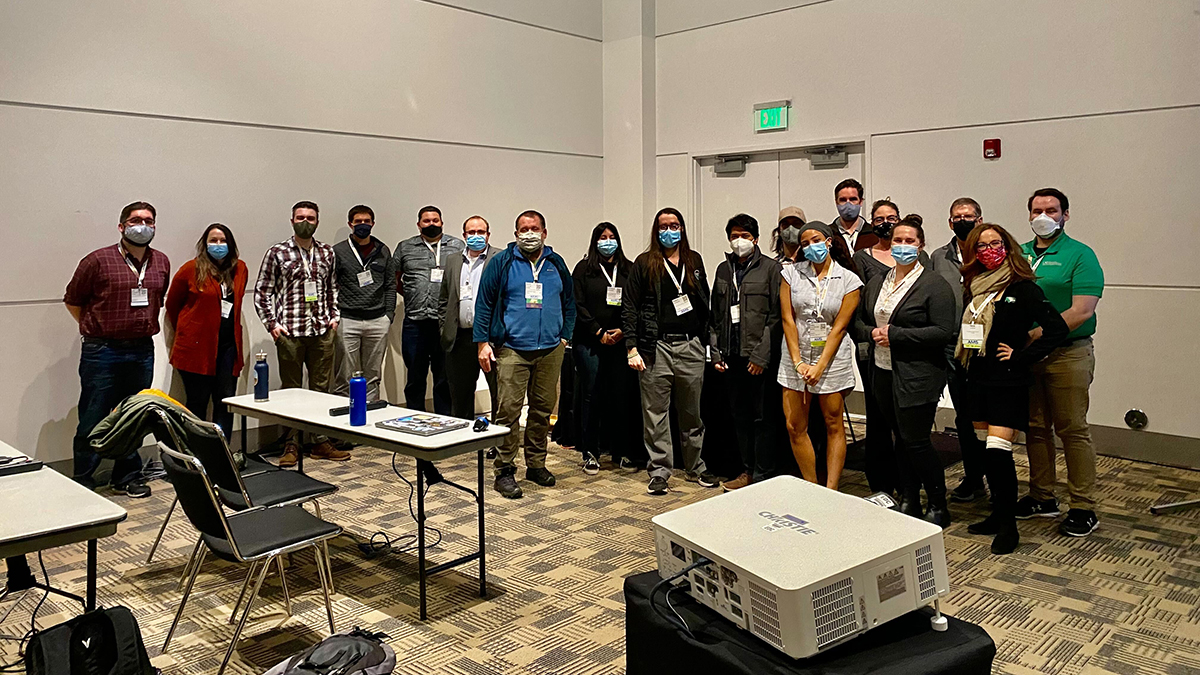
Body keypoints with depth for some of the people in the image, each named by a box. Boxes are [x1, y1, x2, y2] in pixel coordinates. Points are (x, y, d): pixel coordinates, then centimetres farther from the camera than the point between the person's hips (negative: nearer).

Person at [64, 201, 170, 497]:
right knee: (93, 419, 2)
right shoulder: (98, 260, -6)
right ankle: (83, 480, 14)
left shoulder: (161, 262, 9)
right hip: (102, 352, -4)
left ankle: (127, 476, 24)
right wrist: (95, 329, 2)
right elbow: (72, 300, 3)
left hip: (142, 351, 5)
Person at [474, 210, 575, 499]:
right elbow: (484, 303, 0)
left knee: (543, 409, 10)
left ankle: (536, 464, 23)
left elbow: (569, 302, 18)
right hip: (512, 349, -4)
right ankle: (505, 471, 1)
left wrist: (565, 336, 8)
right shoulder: (502, 262, 1)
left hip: (550, 350, 4)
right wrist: (483, 342, -5)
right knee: (509, 410, -7)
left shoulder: (556, 264, 11)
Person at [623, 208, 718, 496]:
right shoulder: (645, 263, 2)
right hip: (656, 347, -3)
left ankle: (695, 467, 24)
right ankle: (660, 471, 9)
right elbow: (629, 308, -1)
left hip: (691, 346, 3)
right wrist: (632, 348, -9)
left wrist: (705, 336, 9)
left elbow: (705, 302, 18)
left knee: (692, 412, 11)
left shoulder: (694, 260, 13)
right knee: (656, 412, 0)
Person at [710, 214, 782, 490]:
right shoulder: (723, 270, 15)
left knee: (762, 417, -1)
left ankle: (763, 476, 7)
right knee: (739, 415, 12)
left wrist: (761, 355, -13)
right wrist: (716, 352, 9)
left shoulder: (771, 269, -2)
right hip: (731, 355, 6)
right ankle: (747, 470, 22)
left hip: (759, 357, -6)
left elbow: (776, 316, -8)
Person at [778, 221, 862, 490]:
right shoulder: (792, 273, 2)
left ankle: (831, 491, 11)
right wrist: (798, 362, -9)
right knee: (795, 427, 2)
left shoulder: (848, 280, -2)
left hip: (832, 357, -2)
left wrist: (819, 366, -14)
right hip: (796, 357, 2)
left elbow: (839, 327, -7)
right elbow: (788, 319, -1)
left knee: (833, 425, 4)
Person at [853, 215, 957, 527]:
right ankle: (908, 502, 26)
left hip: (916, 377, -6)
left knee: (916, 440, -3)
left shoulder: (935, 285, -9)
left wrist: (895, 334, -18)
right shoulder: (876, 283, 12)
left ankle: (939, 507, 13)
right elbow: (859, 320, 19)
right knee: (901, 439, 14)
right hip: (883, 373, 6)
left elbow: (944, 332, -16)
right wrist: (872, 333, -5)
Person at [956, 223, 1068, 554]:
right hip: (977, 379, 7)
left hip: (1008, 382, -7)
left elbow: (1057, 328, -15)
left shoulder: (1022, 288, -10)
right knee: (986, 449, 12)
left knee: (998, 450, -11)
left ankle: (1008, 525, 2)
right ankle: (998, 514, 25)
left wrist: (1021, 356, -13)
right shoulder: (973, 287, 10)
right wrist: (964, 360, 7)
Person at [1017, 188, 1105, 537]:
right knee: (1035, 428, 12)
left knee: (1072, 429, -1)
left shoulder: (1080, 255, -5)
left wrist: (1034, 336, -20)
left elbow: (1081, 312, -16)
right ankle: (1042, 498, 24)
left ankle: (1084, 508, 8)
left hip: (1067, 354, -5)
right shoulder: (1017, 254, 12)